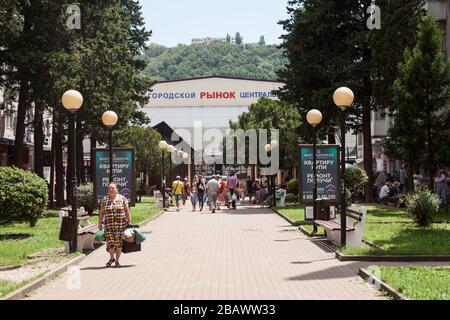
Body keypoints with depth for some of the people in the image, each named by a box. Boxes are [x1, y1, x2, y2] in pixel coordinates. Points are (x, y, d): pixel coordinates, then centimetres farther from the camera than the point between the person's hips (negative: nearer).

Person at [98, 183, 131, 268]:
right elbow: (101, 212, 10)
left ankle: (117, 261, 11)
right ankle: (112, 258, 13)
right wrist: (100, 223, 6)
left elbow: (127, 211, 3)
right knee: (110, 241, -10)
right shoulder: (104, 199, 7)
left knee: (119, 242, -1)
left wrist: (129, 222, -2)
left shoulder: (122, 198, 3)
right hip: (108, 225, 1)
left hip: (120, 225, -1)